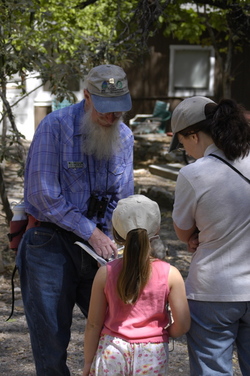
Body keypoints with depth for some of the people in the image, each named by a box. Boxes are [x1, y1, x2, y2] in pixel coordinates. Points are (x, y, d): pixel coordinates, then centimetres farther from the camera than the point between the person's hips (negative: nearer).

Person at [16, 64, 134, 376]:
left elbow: (123, 199, 10)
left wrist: (115, 242, -6)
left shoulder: (124, 136, 4)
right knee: (51, 340, 3)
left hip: (97, 243, 5)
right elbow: (44, 195, -17)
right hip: (50, 243, -5)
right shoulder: (55, 127, -14)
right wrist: (91, 233, -17)